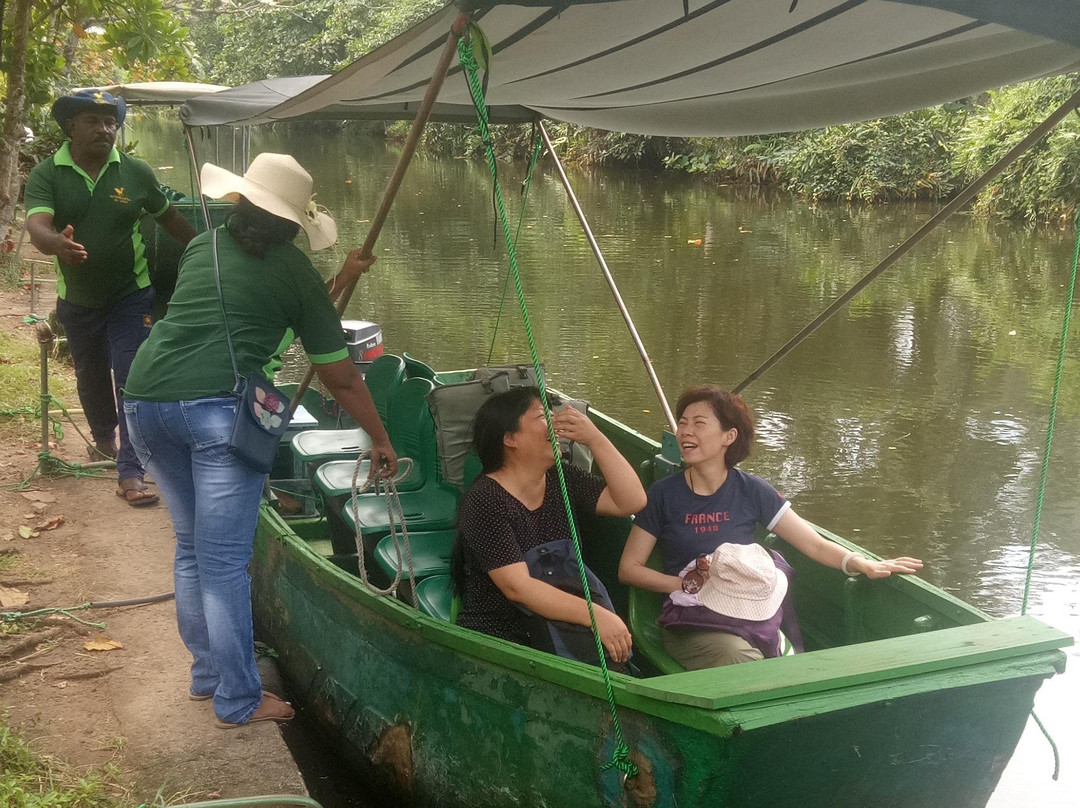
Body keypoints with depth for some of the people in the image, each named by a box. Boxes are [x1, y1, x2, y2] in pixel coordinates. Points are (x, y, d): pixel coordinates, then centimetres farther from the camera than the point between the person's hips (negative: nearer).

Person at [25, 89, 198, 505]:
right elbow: (36, 226, -26)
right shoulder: (46, 175, -10)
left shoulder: (136, 172, -6)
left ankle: (131, 473, -7)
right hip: (78, 300, 2)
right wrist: (57, 243, -49)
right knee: (91, 376, 21)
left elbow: (168, 217, 8)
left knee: (131, 379, -9)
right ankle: (103, 438, 48)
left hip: (130, 295, -2)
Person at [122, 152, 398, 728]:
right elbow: (340, 378, 8)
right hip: (218, 407, -6)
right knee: (224, 562, 0)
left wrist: (338, 281, 40)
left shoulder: (202, 246, 20)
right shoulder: (294, 271, 7)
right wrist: (381, 441, 20)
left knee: (191, 546, 20)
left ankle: (207, 673, 31)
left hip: (145, 396, 6)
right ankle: (239, 701, 9)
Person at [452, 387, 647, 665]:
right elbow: (517, 587, -23)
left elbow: (632, 502, 1)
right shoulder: (485, 502, -13)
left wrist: (595, 439, -9)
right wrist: (596, 616, -29)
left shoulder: (562, 481, 10)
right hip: (497, 639, -7)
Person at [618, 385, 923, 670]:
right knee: (736, 657, -34)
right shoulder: (664, 494, 3)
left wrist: (865, 565, -14)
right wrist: (686, 583, -9)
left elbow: (815, 544, 3)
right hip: (688, 621, -1)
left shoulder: (751, 491, 4)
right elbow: (629, 568, 5)